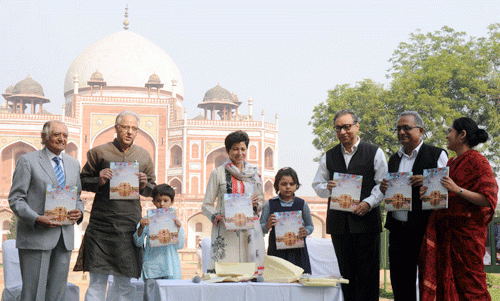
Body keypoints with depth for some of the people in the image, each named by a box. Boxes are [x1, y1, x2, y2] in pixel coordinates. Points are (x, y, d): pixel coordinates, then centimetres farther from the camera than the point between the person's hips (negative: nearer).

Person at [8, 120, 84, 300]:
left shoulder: (74, 164, 17)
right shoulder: (28, 161, 0)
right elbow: (15, 199, -4)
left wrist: (79, 212, -2)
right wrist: (37, 219, -20)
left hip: (64, 238, 5)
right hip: (35, 237, -5)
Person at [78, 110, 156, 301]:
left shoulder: (144, 156, 12)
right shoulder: (99, 153, 4)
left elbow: (153, 189, 19)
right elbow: (82, 181, 9)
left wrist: (144, 185, -3)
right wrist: (98, 181, -11)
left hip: (130, 225, 3)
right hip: (101, 225, -3)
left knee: (125, 284, 5)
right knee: (97, 281, -2)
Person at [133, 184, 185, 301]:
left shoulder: (175, 221, 8)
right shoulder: (147, 220, 5)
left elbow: (180, 245, 4)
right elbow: (138, 242, 3)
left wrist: (178, 229, -10)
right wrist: (141, 227, -12)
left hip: (170, 266, 0)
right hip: (151, 265, 0)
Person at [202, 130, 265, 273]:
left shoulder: (254, 172, 13)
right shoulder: (218, 173, 4)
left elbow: (262, 201, 21)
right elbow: (207, 205, 6)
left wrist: (256, 205, -2)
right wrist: (217, 217, -13)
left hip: (250, 228, 3)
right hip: (225, 231, -2)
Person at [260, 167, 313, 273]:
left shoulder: (302, 204, 7)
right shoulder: (270, 204, 4)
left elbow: (310, 226, 14)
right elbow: (260, 228, 7)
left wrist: (306, 231, -8)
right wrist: (268, 225, -15)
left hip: (297, 250, 1)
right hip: (277, 250, -1)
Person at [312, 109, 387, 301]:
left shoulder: (375, 153, 6)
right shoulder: (329, 157, 16)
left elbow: (382, 185, 0)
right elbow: (317, 186, 16)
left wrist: (368, 202, -15)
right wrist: (327, 188, -7)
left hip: (366, 220, -3)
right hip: (339, 222, 3)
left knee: (367, 273, -4)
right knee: (346, 272, 6)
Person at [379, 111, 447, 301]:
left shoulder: (437, 155, 1)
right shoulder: (394, 159, 18)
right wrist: (384, 189, 1)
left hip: (426, 229, -5)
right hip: (398, 230, 5)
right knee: (400, 285, 7)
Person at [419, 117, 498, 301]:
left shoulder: (477, 161, -7)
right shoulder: (451, 163, 17)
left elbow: (488, 199, -14)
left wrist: (458, 190, -23)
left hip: (467, 230, -8)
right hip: (445, 230, 8)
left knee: (469, 285, -5)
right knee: (448, 284, 5)